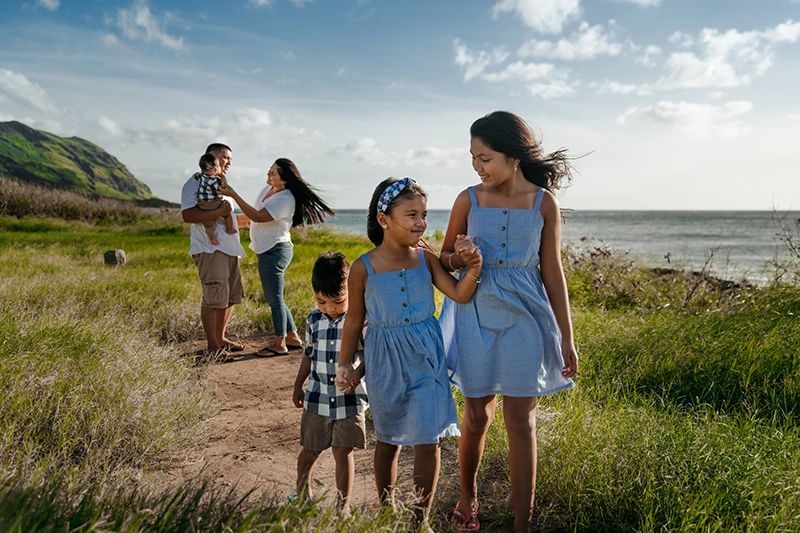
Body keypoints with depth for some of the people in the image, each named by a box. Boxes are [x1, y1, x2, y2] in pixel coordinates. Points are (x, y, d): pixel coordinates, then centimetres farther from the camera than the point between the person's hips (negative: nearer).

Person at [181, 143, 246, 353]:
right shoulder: (195, 183, -6)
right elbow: (187, 215, -20)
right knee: (215, 297, -9)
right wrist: (219, 212, -24)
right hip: (209, 249, -9)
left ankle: (221, 338, 24)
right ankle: (212, 346, 1)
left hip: (229, 248, 9)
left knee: (231, 296, 12)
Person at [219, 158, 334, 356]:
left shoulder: (285, 199, -20)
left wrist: (233, 195, -27)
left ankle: (279, 344, 10)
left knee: (275, 298, -1)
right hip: (268, 250, 10)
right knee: (273, 298, 15)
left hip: (275, 250, -10)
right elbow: (255, 217, 22)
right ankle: (292, 337, 25)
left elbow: (258, 217, -26)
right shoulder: (267, 190, 8)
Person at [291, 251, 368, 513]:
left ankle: (344, 504, 22)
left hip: (349, 400, -3)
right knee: (309, 450, 16)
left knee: (343, 453, 4)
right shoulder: (314, 320, -1)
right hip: (317, 399, 3)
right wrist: (298, 386, 19)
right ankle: (301, 489, 44)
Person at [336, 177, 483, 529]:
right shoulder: (364, 268, -10)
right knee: (388, 440, 15)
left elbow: (459, 295, -8)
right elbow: (354, 320, 0)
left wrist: (474, 269, -27)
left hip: (426, 359, 1)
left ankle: (421, 517, 21)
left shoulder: (425, 259, -4)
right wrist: (345, 366, 3)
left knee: (427, 440, 1)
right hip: (385, 363, -1)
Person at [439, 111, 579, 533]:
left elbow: (551, 270, 2)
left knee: (521, 422, 2)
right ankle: (467, 496, 37)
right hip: (476, 317, 1)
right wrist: (457, 259, -15)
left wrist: (566, 337, 2)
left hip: (524, 319, 0)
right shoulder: (468, 200, -2)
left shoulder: (543, 201, -2)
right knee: (477, 415, 11)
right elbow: (444, 258, 10)